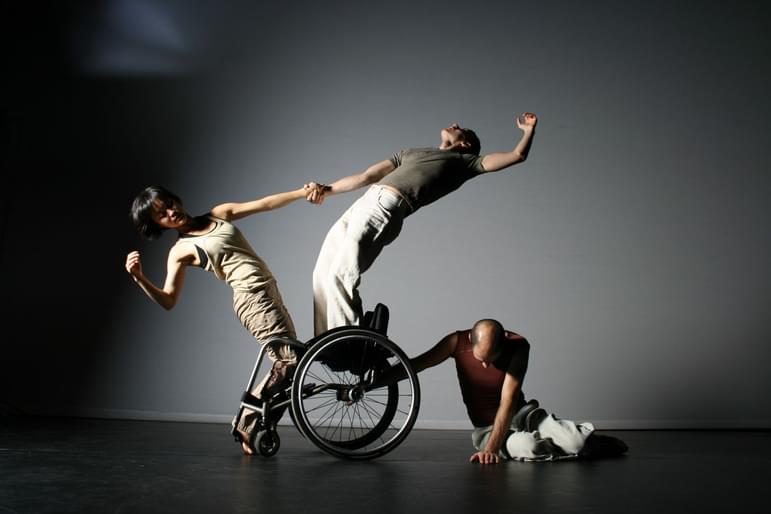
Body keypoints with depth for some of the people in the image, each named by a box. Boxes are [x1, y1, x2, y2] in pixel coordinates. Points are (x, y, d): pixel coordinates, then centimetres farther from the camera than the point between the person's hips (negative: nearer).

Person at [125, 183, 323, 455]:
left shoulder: (219, 214, 14)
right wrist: (139, 278, -21)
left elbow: (264, 204, 9)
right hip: (252, 297, -7)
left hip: (269, 292, 7)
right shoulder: (181, 250, -2)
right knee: (289, 360, -14)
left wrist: (302, 192, 2)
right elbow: (168, 301, -8)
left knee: (287, 361, 5)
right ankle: (247, 424, -2)